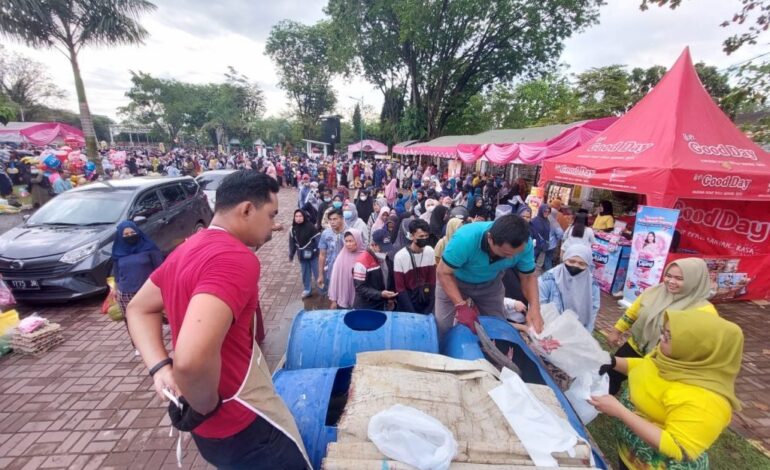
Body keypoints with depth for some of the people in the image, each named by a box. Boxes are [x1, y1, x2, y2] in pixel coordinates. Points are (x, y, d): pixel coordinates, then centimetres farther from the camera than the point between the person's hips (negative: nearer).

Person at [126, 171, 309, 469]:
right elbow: (192, 359, -41)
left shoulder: (186, 250, 3)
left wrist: (160, 368, 1)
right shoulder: (235, 258, -29)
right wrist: (207, 407, -20)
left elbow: (139, 309, 13)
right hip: (241, 425, -8)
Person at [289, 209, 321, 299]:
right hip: (302, 256, 5)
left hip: (313, 254, -4)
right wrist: (291, 256, 12)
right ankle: (307, 290, 34)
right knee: (305, 274, 16)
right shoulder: (293, 229, -1)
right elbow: (292, 243, 7)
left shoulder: (310, 226, -16)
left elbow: (318, 240, -16)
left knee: (317, 273, 5)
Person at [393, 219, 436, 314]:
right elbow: (400, 288, -12)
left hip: (425, 302, 3)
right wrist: (413, 314, -14)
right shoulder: (400, 256, -18)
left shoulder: (430, 252, -7)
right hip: (407, 303, -3)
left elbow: (432, 281, 0)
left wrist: (429, 308, -6)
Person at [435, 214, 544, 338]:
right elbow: (443, 273, -28)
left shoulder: (525, 245, -27)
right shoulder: (465, 239, -40)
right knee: (442, 326, -8)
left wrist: (535, 307, -29)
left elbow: (528, 277, -12)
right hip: (455, 281, -3)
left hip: (490, 284, 3)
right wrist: (461, 306, -36)